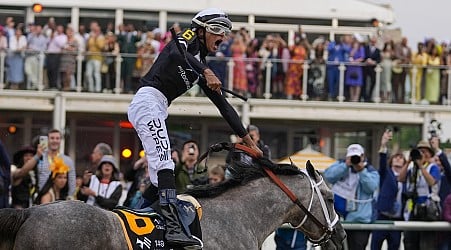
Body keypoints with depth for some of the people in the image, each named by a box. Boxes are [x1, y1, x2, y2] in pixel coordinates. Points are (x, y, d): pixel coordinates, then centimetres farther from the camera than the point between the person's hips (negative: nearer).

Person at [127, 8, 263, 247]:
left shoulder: (201, 65, 24)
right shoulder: (190, 38, 2)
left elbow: (223, 105, 24)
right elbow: (175, 53, -24)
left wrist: (248, 140, 21)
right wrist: (206, 72, -38)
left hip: (158, 109, 10)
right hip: (148, 100, -10)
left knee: (159, 175, 5)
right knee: (164, 163, -22)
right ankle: (173, 227, -34)